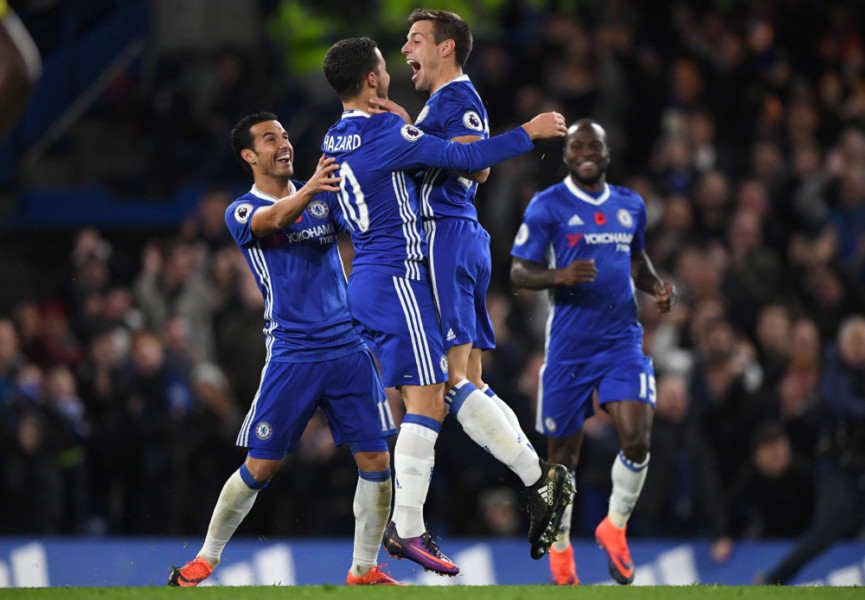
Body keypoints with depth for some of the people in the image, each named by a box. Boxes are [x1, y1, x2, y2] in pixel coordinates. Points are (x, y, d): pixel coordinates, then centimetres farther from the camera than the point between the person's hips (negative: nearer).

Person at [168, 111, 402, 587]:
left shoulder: (325, 194, 13)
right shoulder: (241, 212, 0)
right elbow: (270, 219, -23)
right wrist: (307, 192, -46)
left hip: (349, 348, 4)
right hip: (291, 352, -4)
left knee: (376, 461, -3)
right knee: (261, 466, -3)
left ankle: (364, 569, 9)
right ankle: (206, 558, 13)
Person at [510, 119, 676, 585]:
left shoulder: (630, 205, 12)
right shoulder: (547, 206, -3)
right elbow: (518, 273, -4)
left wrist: (656, 285, 7)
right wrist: (559, 276, -24)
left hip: (623, 341, 3)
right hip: (569, 348, -3)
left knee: (636, 440, -16)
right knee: (563, 455, 5)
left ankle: (614, 528, 8)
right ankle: (560, 545, 26)